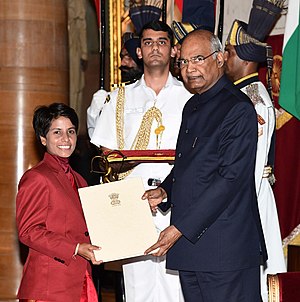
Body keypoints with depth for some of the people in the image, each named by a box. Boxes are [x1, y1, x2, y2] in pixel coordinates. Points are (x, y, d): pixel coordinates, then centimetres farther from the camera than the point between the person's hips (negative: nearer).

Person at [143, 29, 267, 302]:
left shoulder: (238, 108, -10)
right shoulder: (192, 107, 19)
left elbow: (230, 178, -17)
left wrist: (180, 228, -17)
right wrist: (165, 190, 5)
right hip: (189, 242, 8)